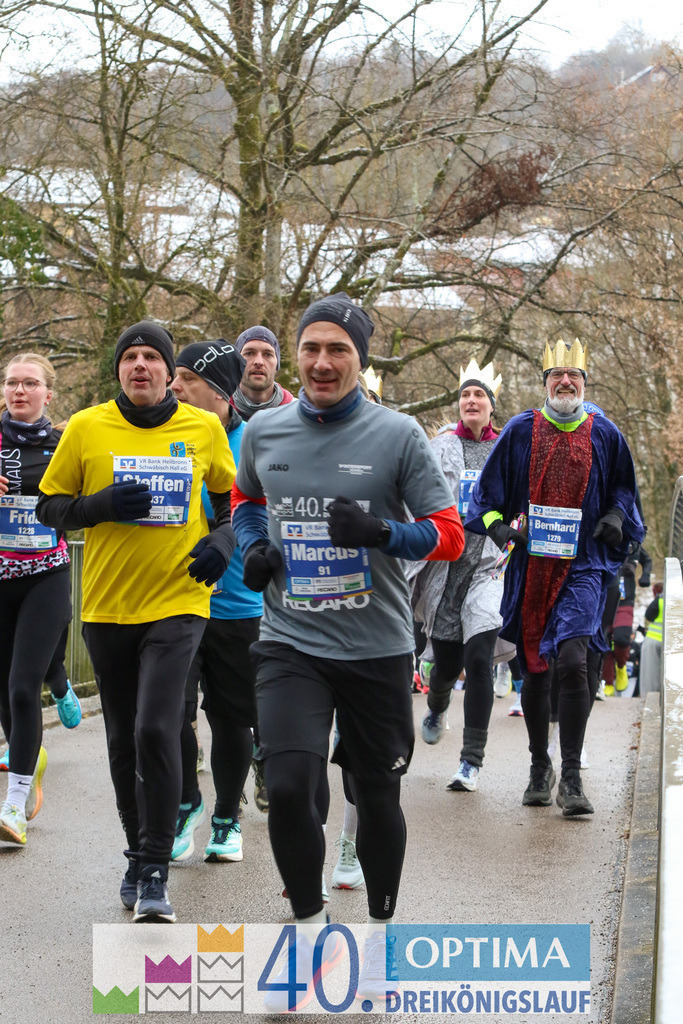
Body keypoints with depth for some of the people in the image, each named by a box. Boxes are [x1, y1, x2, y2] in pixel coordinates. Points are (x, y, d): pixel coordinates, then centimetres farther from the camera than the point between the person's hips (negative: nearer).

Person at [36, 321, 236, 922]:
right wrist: (103, 503, -13)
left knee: (156, 730, -15)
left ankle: (155, 872, -7)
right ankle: (139, 856, 29)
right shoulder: (87, 428, 0)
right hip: (108, 606, 2)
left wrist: (223, 540, -4)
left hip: (178, 603, -2)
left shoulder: (204, 429, 2)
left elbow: (233, 499, 15)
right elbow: (50, 507, 5)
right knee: (122, 739, 12)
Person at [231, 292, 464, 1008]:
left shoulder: (397, 435, -7)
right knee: (288, 787, -15)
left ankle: (380, 930, 34)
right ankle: (308, 928, 8)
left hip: (377, 647, -1)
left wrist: (382, 533, -22)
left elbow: (449, 534, -4)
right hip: (290, 644, 1)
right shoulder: (263, 432, 2)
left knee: (377, 795, 11)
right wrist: (253, 546, 2)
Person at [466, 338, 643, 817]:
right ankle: (540, 766, 24)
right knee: (534, 670, 8)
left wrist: (617, 516, -3)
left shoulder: (605, 435, 5)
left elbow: (623, 487, 18)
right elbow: (490, 487, 9)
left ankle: (571, 777, -10)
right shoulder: (521, 431, 4)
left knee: (573, 661, -17)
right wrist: (497, 524, -9)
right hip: (530, 566, 2)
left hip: (582, 566, -1)